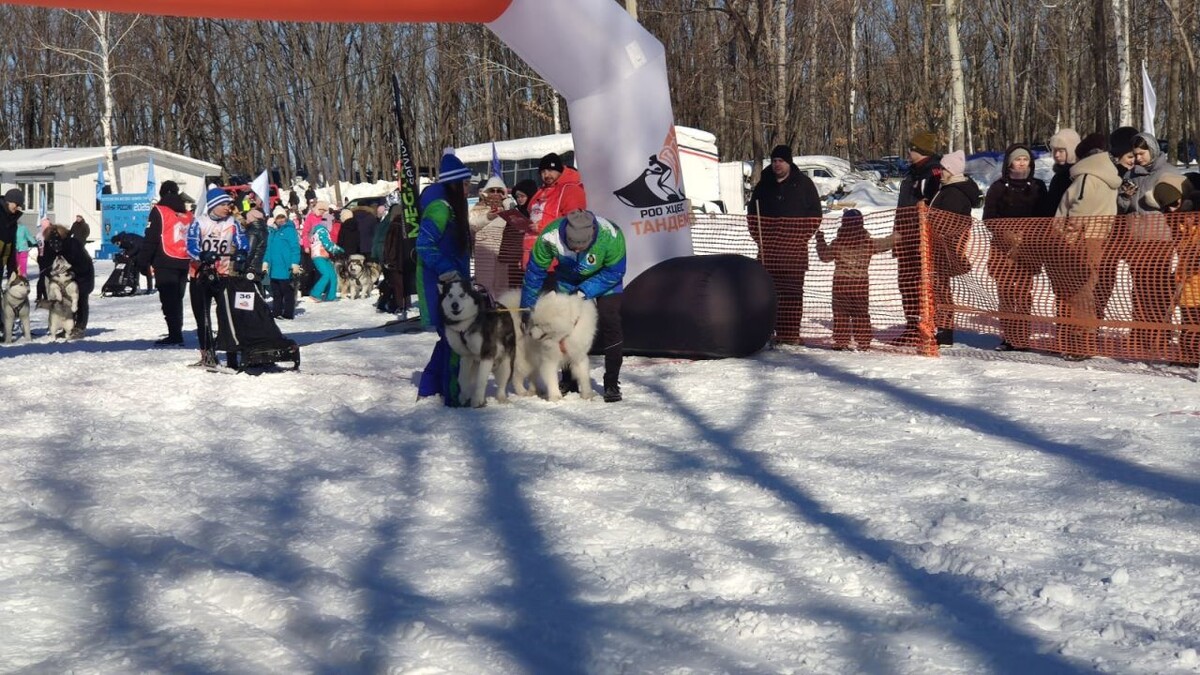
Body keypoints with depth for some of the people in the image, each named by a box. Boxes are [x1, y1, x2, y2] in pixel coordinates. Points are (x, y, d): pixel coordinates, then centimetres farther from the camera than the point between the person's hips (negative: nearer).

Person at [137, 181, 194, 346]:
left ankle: (175, 336, -11)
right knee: (177, 299, 14)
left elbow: (151, 239, -8)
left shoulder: (159, 211, -4)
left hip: (166, 263, -6)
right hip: (184, 263, 6)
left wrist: (143, 263, -5)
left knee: (168, 300, -5)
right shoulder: (186, 213, 14)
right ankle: (176, 335, 16)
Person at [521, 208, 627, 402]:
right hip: (568, 279, 2)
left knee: (610, 323, -13)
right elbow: (535, 272, -20)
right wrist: (527, 307, -13)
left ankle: (612, 383, -6)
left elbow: (614, 272, -23)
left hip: (605, 278, -2)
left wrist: (585, 291, -31)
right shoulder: (549, 237, -35)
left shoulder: (611, 236, -39)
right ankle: (569, 380, 16)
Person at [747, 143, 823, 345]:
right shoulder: (764, 184, 12)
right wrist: (758, 236, 5)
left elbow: (815, 214, 3)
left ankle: (791, 334, -5)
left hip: (795, 249, -3)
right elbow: (752, 214, 19)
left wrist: (801, 238, -6)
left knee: (793, 291, -5)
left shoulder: (803, 183, 4)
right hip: (768, 249, 3)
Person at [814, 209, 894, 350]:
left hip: (840, 282, 0)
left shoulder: (837, 243, -5)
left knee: (840, 313, 8)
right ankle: (863, 342, 6)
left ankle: (841, 341, 6)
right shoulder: (867, 242, -5)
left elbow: (824, 256, 9)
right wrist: (895, 235, 25)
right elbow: (886, 243, 6)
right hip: (861, 283, 0)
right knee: (861, 314, 8)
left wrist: (820, 239, 21)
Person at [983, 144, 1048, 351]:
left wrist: (1027, 236, -7)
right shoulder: (998, 187, 7)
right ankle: (1007, 336, 3)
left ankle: (1021, 338, -5)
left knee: (1023, 291, -8)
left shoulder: (1038, 187, 10)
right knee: (1005, 289, -5)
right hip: (1003, 245, 0)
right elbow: (988, 217, 3)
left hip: (1029, 247, 0)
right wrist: (1006, 234, -11)